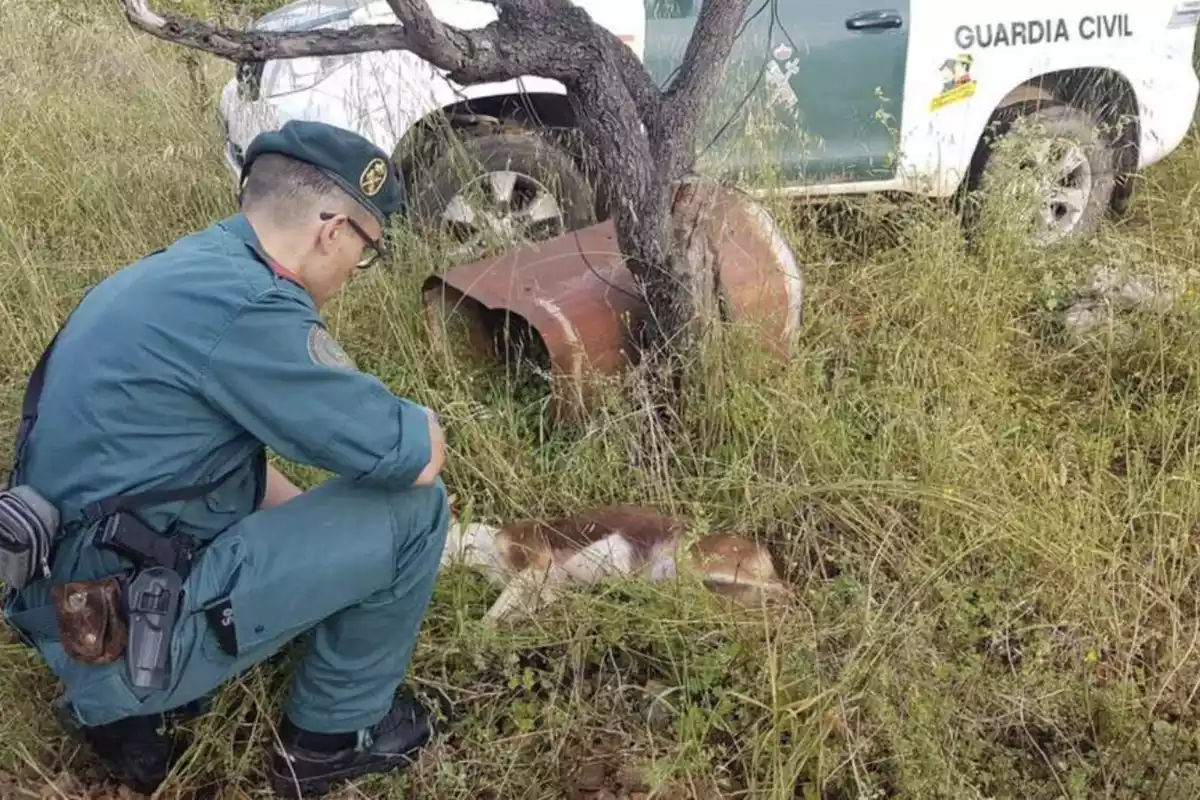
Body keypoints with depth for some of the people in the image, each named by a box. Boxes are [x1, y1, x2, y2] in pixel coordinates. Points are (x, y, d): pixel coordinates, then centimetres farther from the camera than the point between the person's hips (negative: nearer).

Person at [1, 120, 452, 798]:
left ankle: (118, 706, 18)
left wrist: (315, 519, 20)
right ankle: (335, 732, 13)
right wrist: (422, 426, 5)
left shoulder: (185, 271, 9)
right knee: (411, 506, -8)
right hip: (127, 632, -10)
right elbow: (415, 457, -17)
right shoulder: (243, 308, -22)